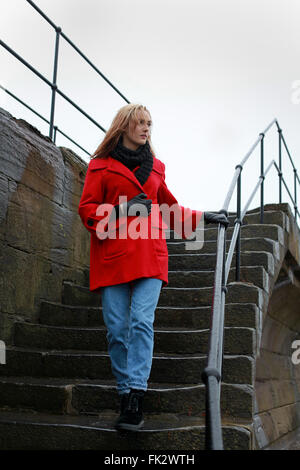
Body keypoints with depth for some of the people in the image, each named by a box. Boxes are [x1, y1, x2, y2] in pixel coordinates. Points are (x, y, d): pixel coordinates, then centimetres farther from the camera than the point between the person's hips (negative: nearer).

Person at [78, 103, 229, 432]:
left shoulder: (155, 167, 22)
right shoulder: (101, 165, 11)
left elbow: (170, 208, 32)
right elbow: (87, 208, 4)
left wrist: (202, 217, 29)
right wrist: (123, 210, -10)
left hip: (150, 255, 2)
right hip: (113, 255, -1)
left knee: (142, 321, -15)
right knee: (117, 328, -5)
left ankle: (135, 399, -17)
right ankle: (126, 397, 6)